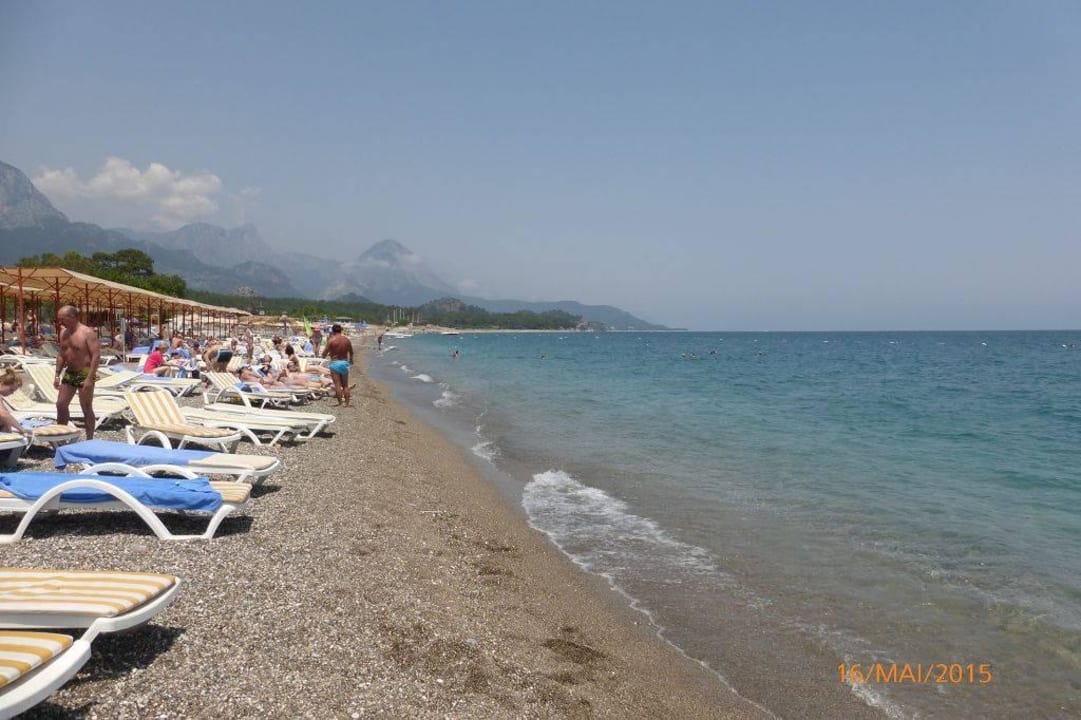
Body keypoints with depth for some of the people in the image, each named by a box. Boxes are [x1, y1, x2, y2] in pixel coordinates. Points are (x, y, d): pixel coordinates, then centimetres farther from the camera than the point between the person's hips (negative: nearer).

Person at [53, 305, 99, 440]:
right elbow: (61, 355, 18)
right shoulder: (64, 333, 9)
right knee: (61, 404, 9)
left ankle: (89, 440, 7)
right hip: (69, 373, 8)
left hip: (84, 373, -8)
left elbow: (96, 355, -19)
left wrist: (90, 378, -23)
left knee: (86, 408, -1)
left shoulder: (87, 333, -15)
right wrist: (57, 375, 11)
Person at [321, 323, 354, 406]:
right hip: (345, 363, 4)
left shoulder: (331, 340, -10)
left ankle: (340, 403, -1)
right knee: (345, 385, 13)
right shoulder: (346, 340, 2)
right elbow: (351, 353, 14)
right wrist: (350, 360, 34)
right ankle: (347, 403, 14)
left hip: (335, 363, -4)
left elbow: (324, 355, -7)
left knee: (337, 385, 0)